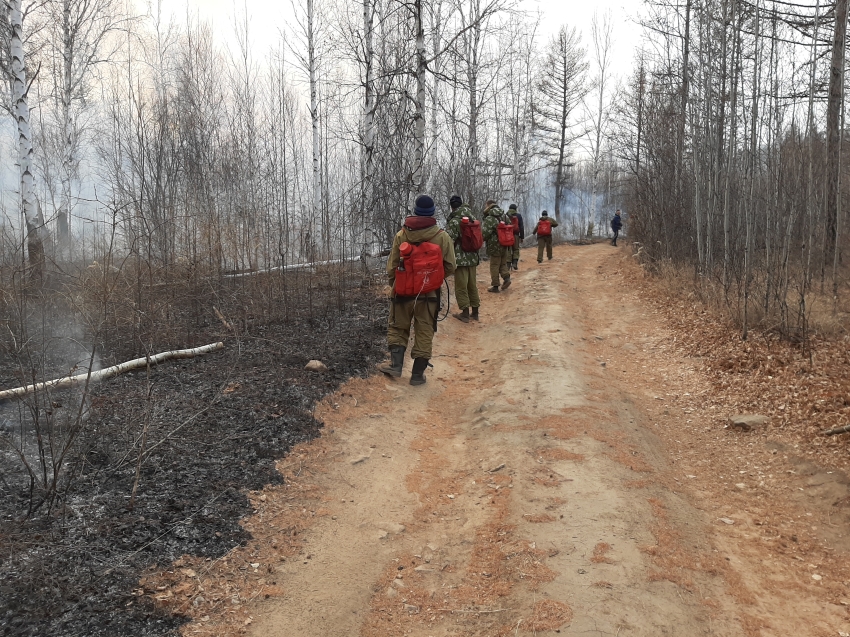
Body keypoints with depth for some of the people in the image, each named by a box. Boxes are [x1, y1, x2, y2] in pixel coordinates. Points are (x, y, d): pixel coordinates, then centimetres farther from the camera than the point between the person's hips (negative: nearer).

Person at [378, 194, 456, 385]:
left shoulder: (401, 235, -6)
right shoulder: (442, 237, -7)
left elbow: (392, 266, -2)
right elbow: (450, 267, -4)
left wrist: (394, 284, 16)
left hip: (403, 291, 0)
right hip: (429, 293, 0)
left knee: (398, 327, 18)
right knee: (424, 333, 8)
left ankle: (396, 364, 10)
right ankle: (418, 374, 11)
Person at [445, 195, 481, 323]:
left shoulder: (454, 221, -14)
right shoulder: (473, 219, 7)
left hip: (460, 258, -7)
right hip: (473, 258, 7)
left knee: (461, 286, 2)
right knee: (473, 285, 14)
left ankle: (465, 313, 5)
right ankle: (475, 312, 20)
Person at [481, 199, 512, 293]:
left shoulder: (489, 219, -16)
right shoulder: (505, 216, 6)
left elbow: (484, 234, -18)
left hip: (495, 247, -6)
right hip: (505, 245, 6)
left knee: (494, 266, 4)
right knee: (503, 263, 20)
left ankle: (495, 286, 8)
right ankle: (507, 277, 1)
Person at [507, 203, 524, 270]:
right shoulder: (518, 216, 3)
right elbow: (521, 227, 1)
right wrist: (522, 237, 4)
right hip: (515, 235, -1)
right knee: (516, 249, 8)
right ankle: (515, 263, -7)